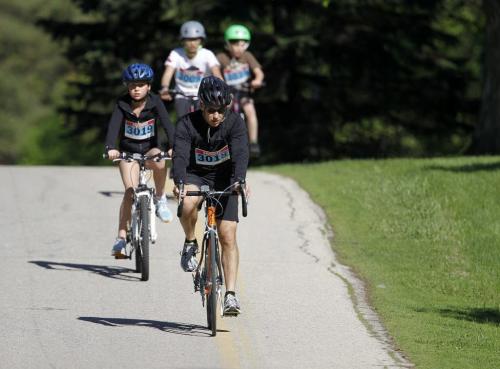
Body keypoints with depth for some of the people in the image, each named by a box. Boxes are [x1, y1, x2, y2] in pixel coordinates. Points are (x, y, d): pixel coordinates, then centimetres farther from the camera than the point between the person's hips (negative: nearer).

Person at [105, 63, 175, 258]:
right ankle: (121, 238, -13)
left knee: (159, 162, -36)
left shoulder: (155, 102, -13)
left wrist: (173, 146, -44)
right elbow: (113, 126, -27)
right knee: (130, 191, -17)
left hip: (150, 148, 0)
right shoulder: (122, 104, -13)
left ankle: (160, 199, -12)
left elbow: (167, 124, -26)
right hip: (128, 150, 0)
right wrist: (111, 148, -46)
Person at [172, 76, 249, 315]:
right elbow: (180, 155, -31)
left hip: (224, 180, 1)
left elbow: (240, 154, -30)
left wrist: (239, 180, -49)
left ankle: (230, 294, -9)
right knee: (189, 204, -36)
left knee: (228, 236, -11)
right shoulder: (187, 125, -19)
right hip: (195, 176, -1)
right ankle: (190, 244, -6)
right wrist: (179, 183, -51)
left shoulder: (235, 123, -18)